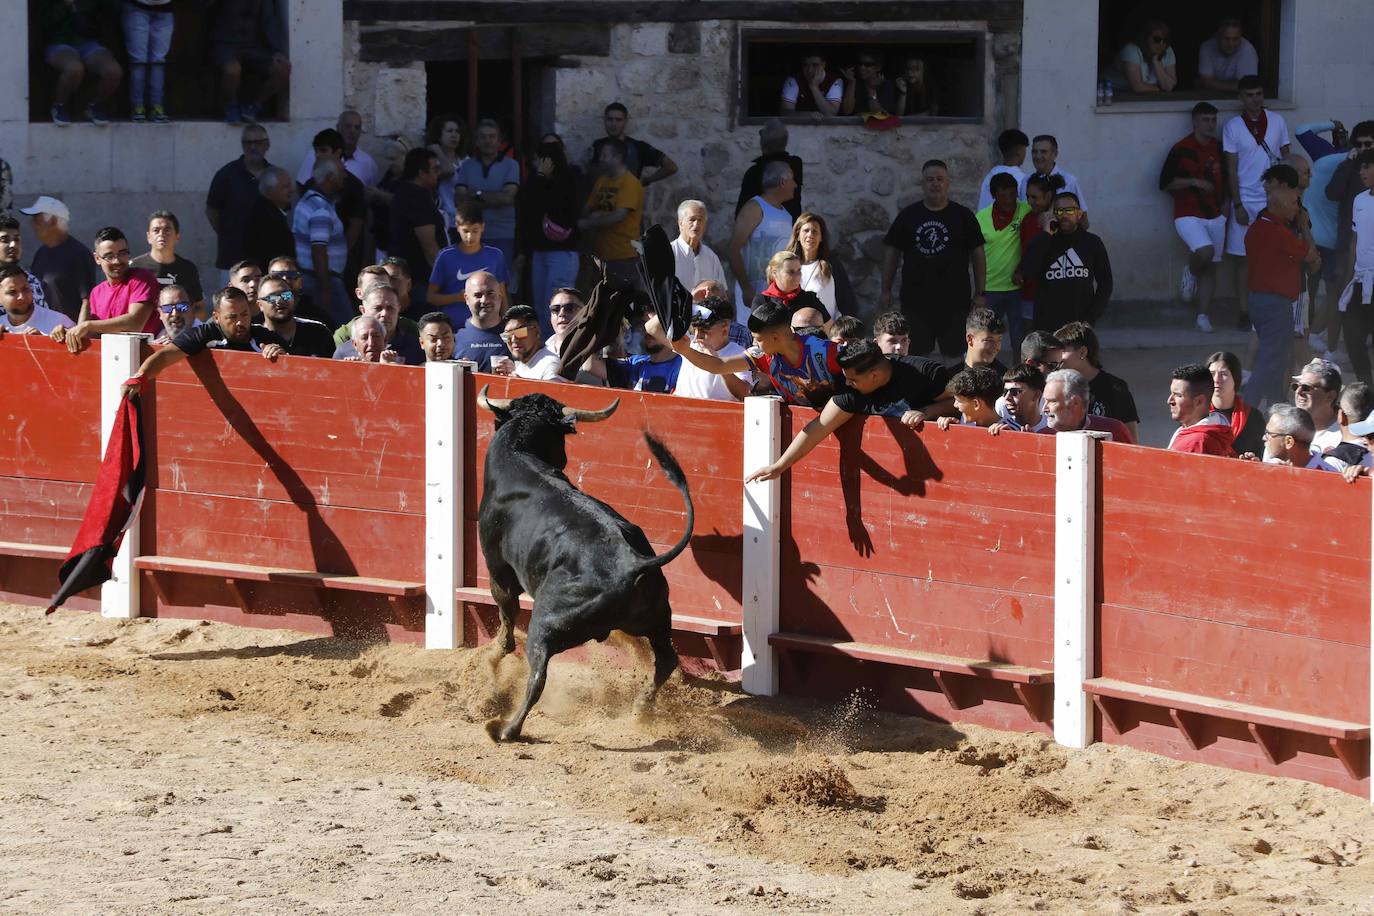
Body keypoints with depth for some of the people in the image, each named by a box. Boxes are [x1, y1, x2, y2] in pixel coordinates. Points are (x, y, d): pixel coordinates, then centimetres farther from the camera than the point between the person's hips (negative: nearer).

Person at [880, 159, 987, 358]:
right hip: (914, 301, 1)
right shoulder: (907, 217, 8)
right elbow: (892, 252, 11)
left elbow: (978, 254, 5)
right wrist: (886, 290, 6)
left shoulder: (963, 216, 4)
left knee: (954, 355, 0)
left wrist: (980, 293, 1)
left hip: (954, 302, -1)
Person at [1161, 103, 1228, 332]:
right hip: (1188, 215, -5)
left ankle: (1203, 315, 8)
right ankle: (1191, 272, 6)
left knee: (1210, 267, 4)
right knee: (1204, 251, -28)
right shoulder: (1181, 150, -8)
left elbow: (1225, 178, 22)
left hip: (1215, 216, 5)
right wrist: (1194, 182, -17)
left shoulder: (1219, 148, 9)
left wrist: (1225, 203, 6)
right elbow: (1165, 183, -7)